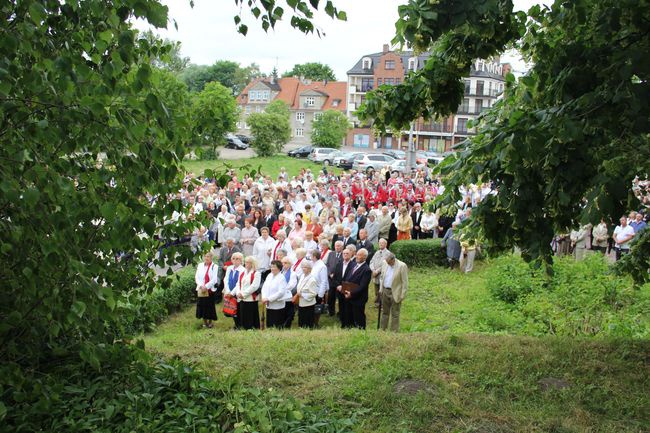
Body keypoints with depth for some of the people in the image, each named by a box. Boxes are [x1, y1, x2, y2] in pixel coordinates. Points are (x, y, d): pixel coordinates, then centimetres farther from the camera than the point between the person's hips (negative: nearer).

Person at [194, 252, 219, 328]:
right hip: (201, 289, 3)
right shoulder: (200, 265, 9)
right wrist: (201, 286, -10)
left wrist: (206, 286, -16)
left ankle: (210, 321, 14)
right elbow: (197, 277, 5)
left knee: (210, 306, 1)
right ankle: (205, 321, 19)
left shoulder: (214, 267, -3)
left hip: (210, 289, -3)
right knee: (202, 305, 5)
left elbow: (214, 279, -9)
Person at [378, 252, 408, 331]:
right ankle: (382, 329, 27)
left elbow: (405, 282, -13)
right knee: (384, 312, 16)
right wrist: (381, 289, 9)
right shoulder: (384, 263, 1)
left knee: (395, 314, 3)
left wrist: (402, 295, -13)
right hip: (385, 291, 5)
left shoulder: (402, 266, -16)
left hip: (395, 293, -5)